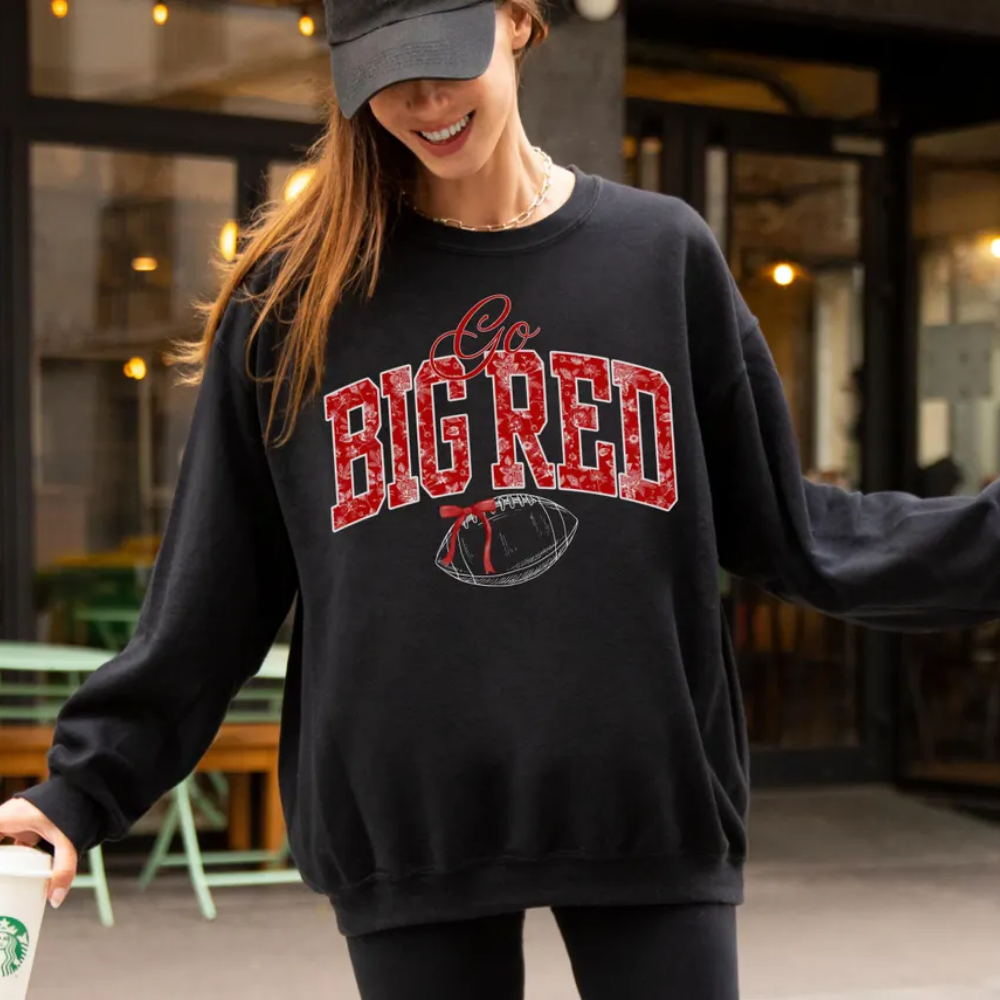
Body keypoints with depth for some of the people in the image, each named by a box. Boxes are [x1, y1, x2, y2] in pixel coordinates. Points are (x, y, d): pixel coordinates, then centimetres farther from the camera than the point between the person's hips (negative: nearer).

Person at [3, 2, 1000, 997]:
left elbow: (783, 529, 8)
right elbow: (212, 591, 5)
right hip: (404, 836, 0)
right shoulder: (291, 293, 2)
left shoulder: (664, 252, 5)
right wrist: (85, 786, 2)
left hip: (647, 813, 1)